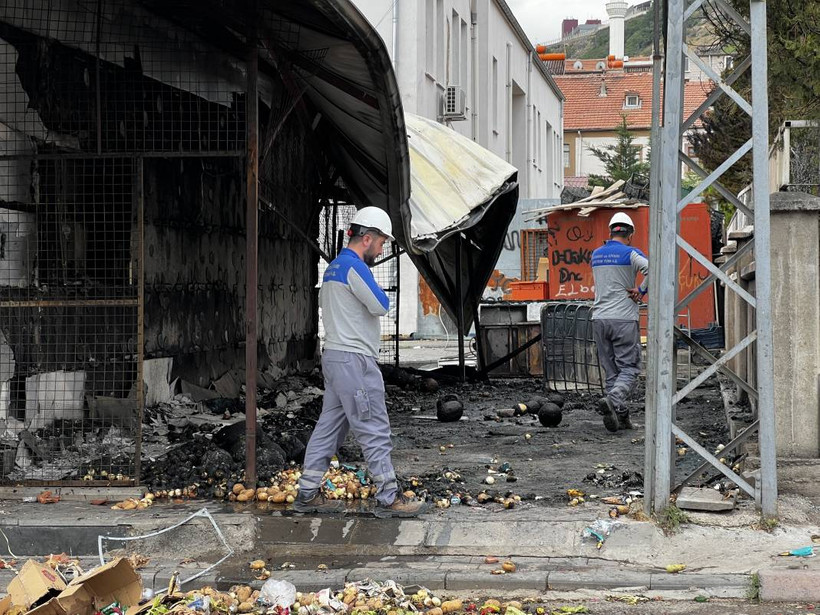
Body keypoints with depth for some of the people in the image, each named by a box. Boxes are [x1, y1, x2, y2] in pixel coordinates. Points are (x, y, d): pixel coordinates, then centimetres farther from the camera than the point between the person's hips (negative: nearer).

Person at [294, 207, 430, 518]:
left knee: (329, 427, 12)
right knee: (375, 431, -6)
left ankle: (308, 494, 13)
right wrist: (378, 294, 4)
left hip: (334, 357, 10)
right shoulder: (354, 267, -14)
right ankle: (389, 498, -3)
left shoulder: (333, 267, 17)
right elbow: (380, 305, -18)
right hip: (354, 360, -10)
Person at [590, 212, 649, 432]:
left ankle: (621, 416, 7)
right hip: (624, 319, -5)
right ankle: (612, 400, -25)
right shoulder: (630, 253, -5)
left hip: (599, 318, 5)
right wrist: (641, 291, -7)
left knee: (611, 371, 10)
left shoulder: (596, 255, 14)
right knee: (629, 368, -1)